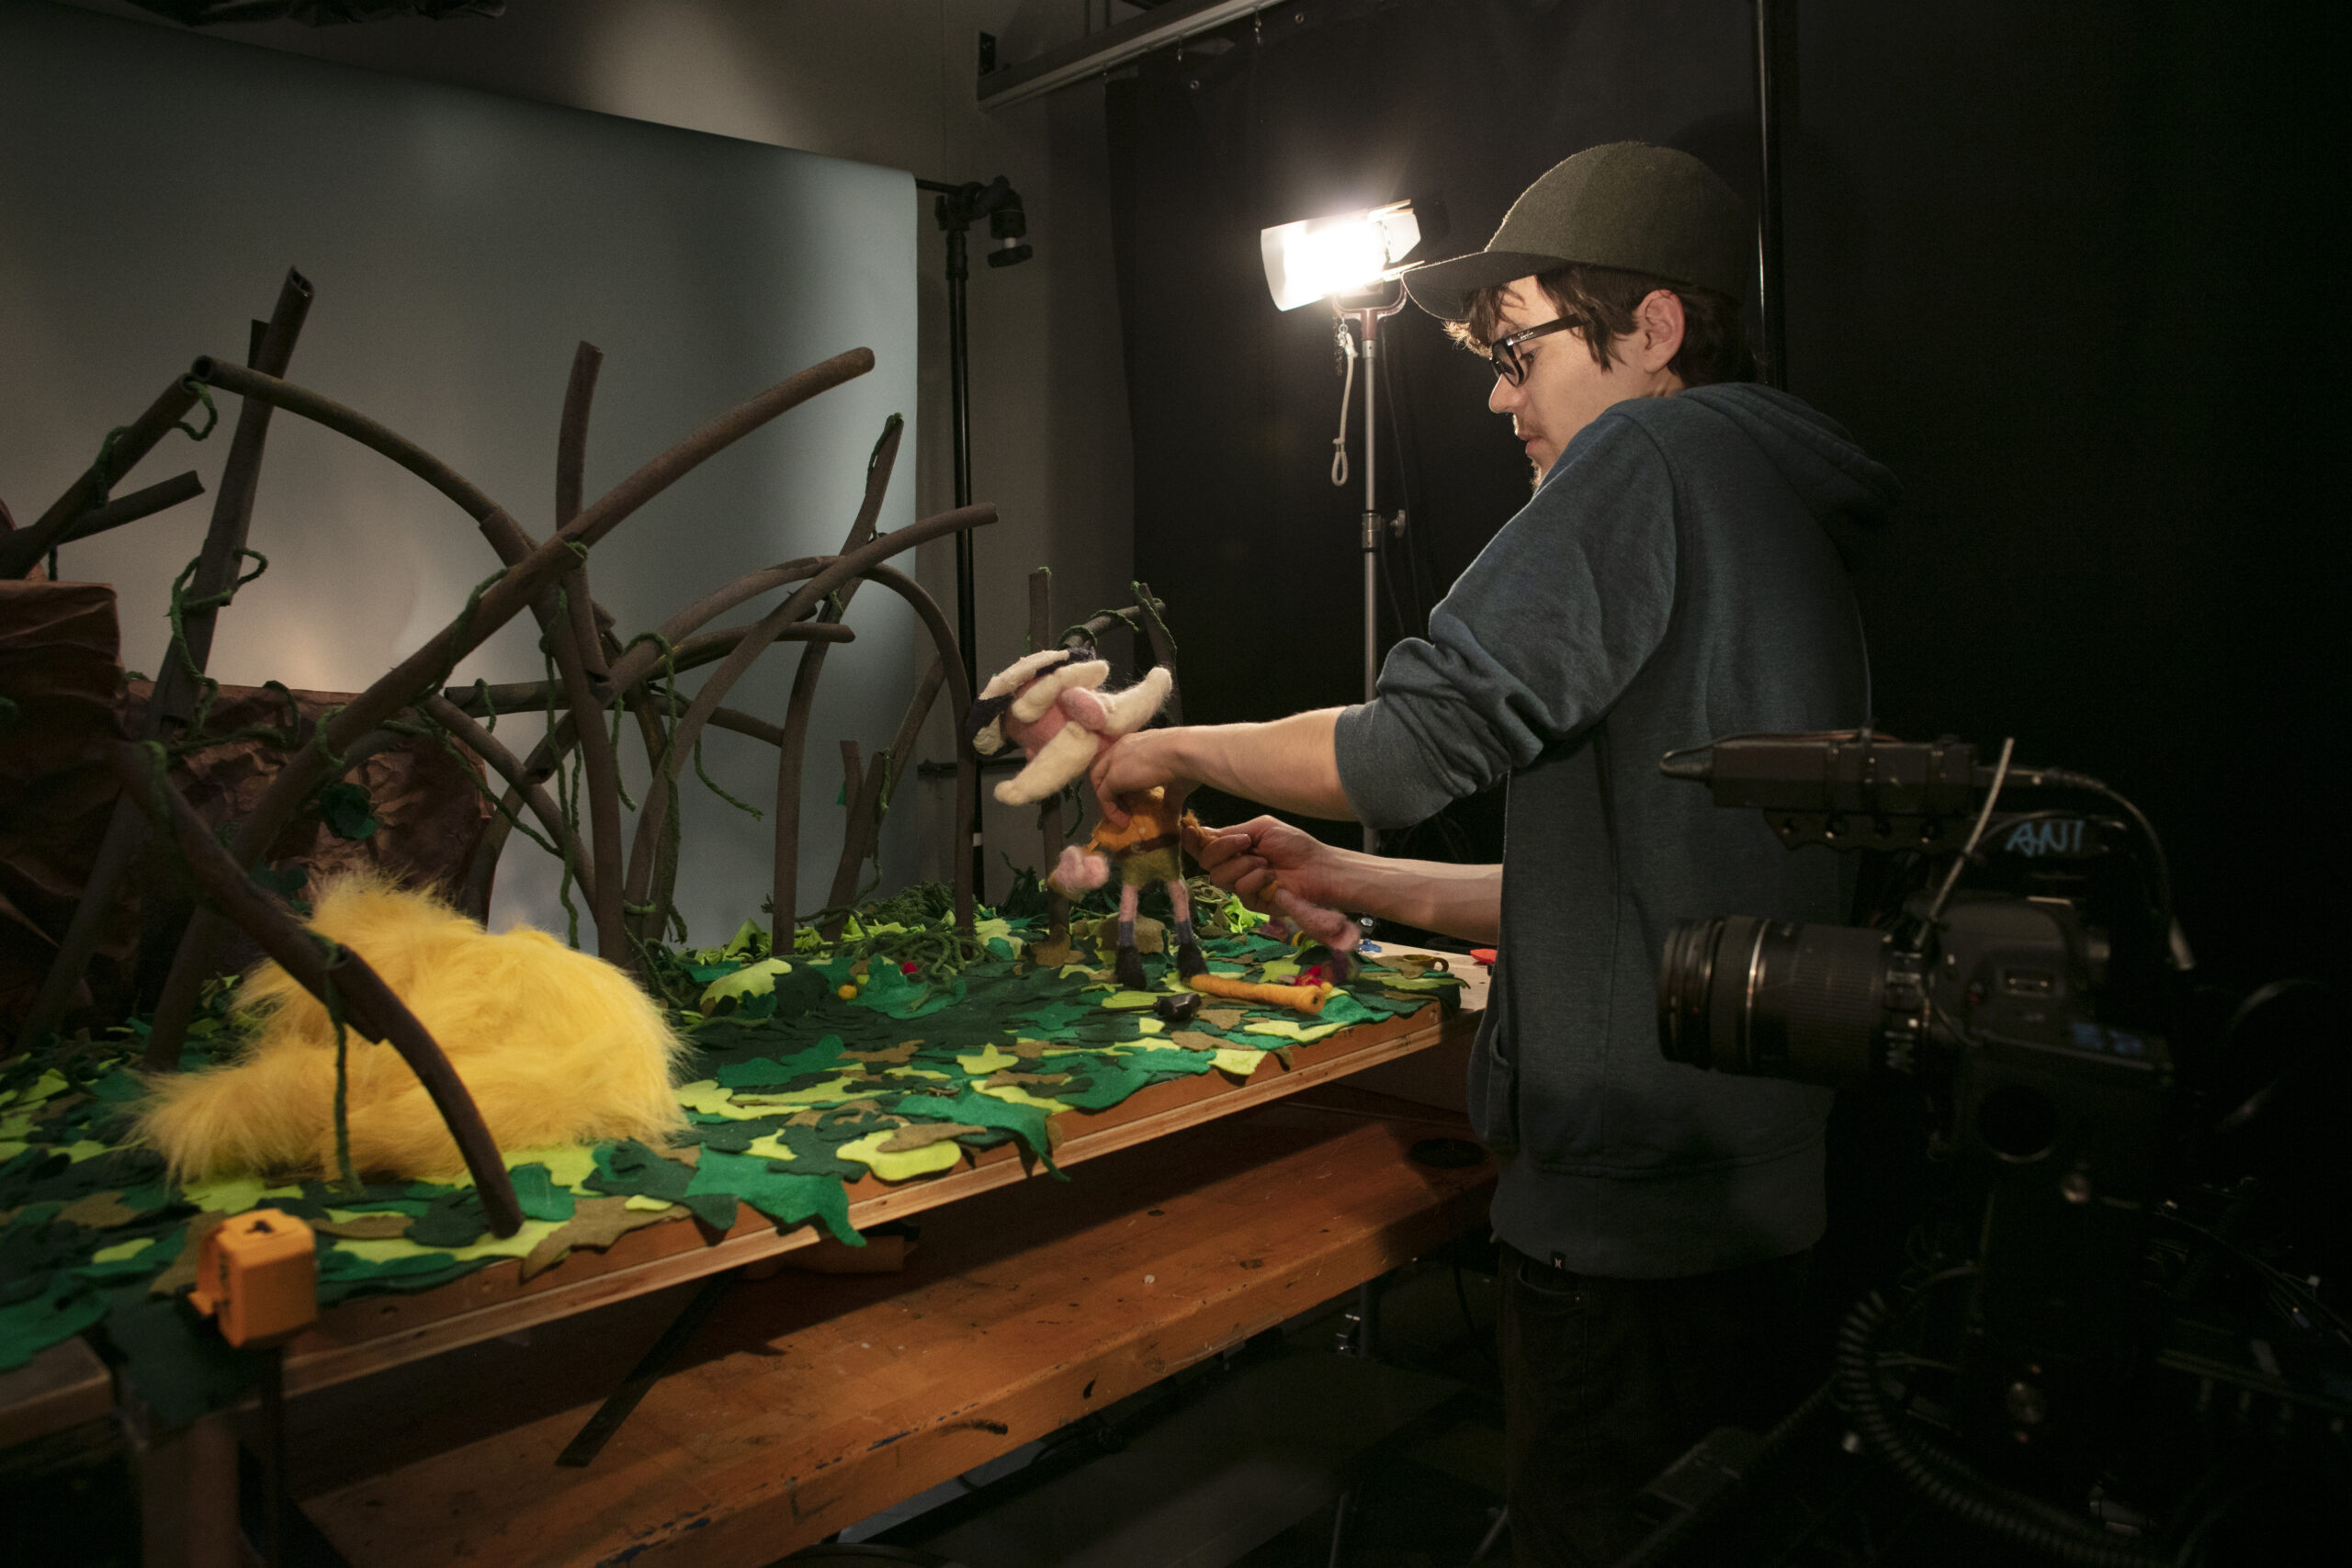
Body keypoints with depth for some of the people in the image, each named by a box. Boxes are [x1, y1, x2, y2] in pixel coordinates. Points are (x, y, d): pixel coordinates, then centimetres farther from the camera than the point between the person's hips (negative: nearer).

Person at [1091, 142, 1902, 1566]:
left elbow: (1418, 741, -20)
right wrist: (1350, 881, 14)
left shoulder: (1654, 458, -12)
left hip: (1635, 1206, -10)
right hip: (1748, 1194, 10)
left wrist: (1178, 748, -3)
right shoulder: (1785, 524, 18)